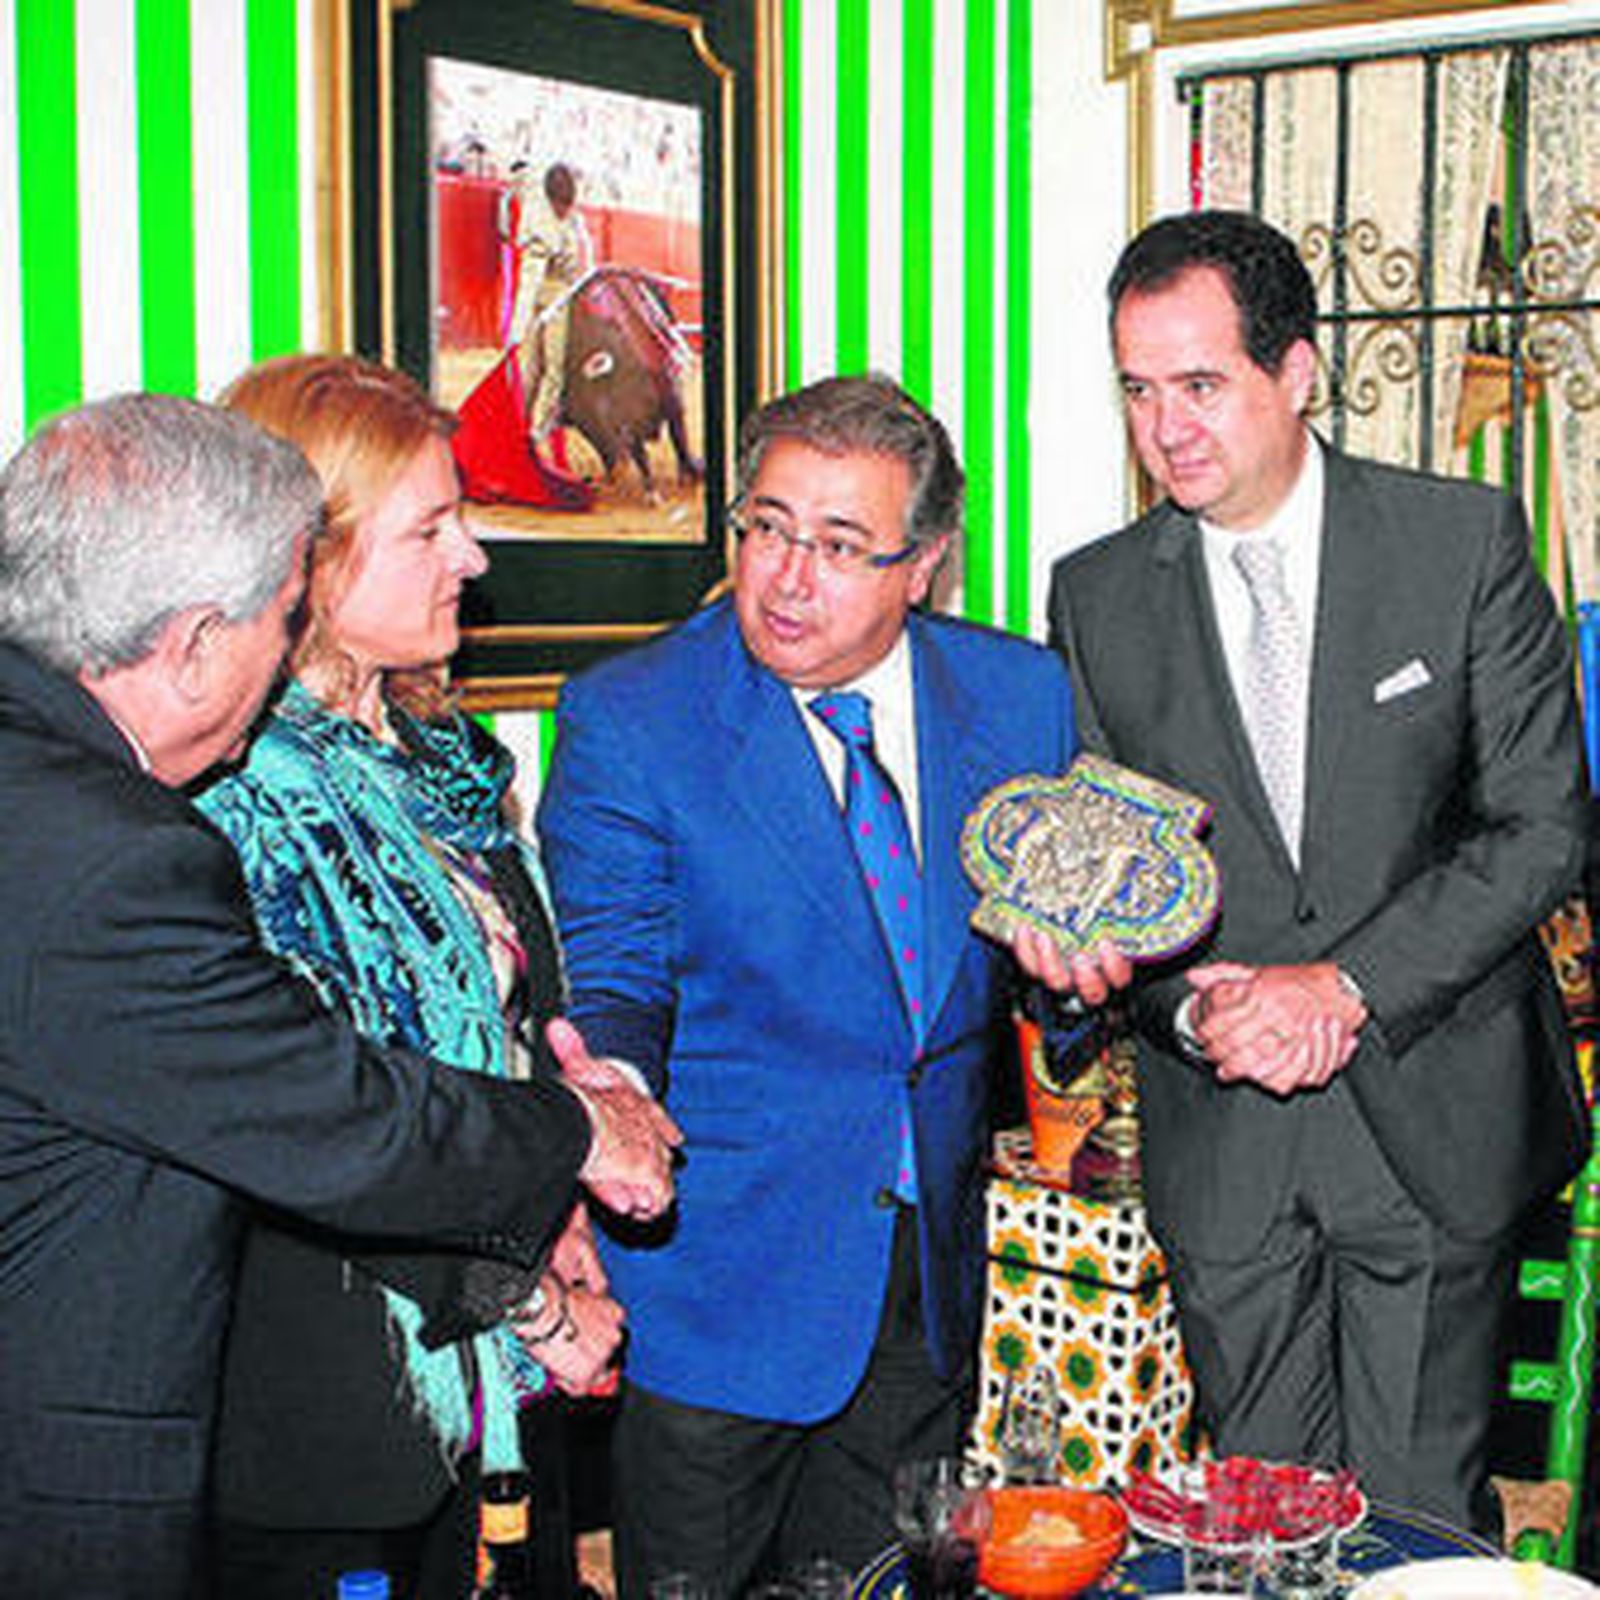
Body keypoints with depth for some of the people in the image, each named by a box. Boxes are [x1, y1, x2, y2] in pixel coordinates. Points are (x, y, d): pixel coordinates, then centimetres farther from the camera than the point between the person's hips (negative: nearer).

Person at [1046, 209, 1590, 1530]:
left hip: (1434, 1121, -2)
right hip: (1218, 1138, 2)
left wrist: (1348, 987, -16)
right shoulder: (1099, 597, 2)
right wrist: (1194, 1005, -13)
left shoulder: (1465, 541, -4)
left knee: (1421, 1515, 7)